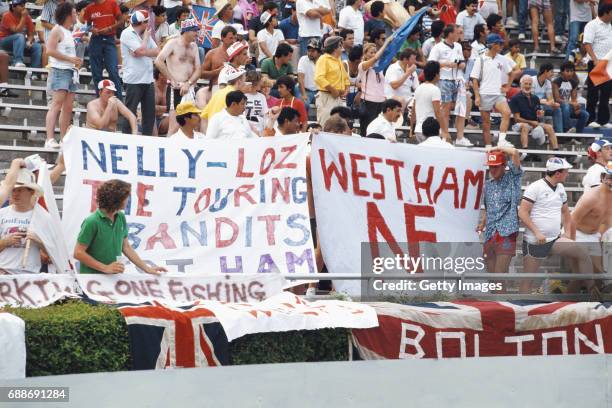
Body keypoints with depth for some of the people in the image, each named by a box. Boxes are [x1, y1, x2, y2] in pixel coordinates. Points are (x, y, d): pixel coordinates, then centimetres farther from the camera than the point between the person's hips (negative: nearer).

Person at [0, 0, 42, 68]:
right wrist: (23, 17, -24)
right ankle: (18, 61, -46)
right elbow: (17, 31, -26)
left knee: (38, 47, -18)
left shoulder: (27, 17, 0)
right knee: (20, 36, -35)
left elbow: (31, 34, -1)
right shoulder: (7, 16, -16)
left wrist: (29, 42, -22)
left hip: (21, 43, 6)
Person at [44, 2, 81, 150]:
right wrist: (70, 59, -16)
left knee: (68, 108, 7)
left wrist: (76, 62, 11)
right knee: (56, 105, -16)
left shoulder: (69, 32, 20)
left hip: (70, 71, 9)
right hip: (60, 71, -9)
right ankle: (50, 139, -22)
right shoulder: (57, 30, -6)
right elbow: (50, 50, -17)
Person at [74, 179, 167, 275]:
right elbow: (78, 253, -13)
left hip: (113, 278, 5)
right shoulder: (92, 222, -14)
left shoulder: (121, 218, 5)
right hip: (91, 278, -5)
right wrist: (106, 268, -15)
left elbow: (126, 247, 13)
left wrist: (147, 269, 10)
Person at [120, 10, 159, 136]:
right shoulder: (127, 34, -8)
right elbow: (141, 50, -17)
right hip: (134, 80, -7)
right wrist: (146, 36, -1)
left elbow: (157, 52, 7)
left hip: (148, 79, 7)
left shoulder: (145, 34, 16)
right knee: (130, 112, -3)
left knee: (150, 111, 7)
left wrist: (142, 53, -10)